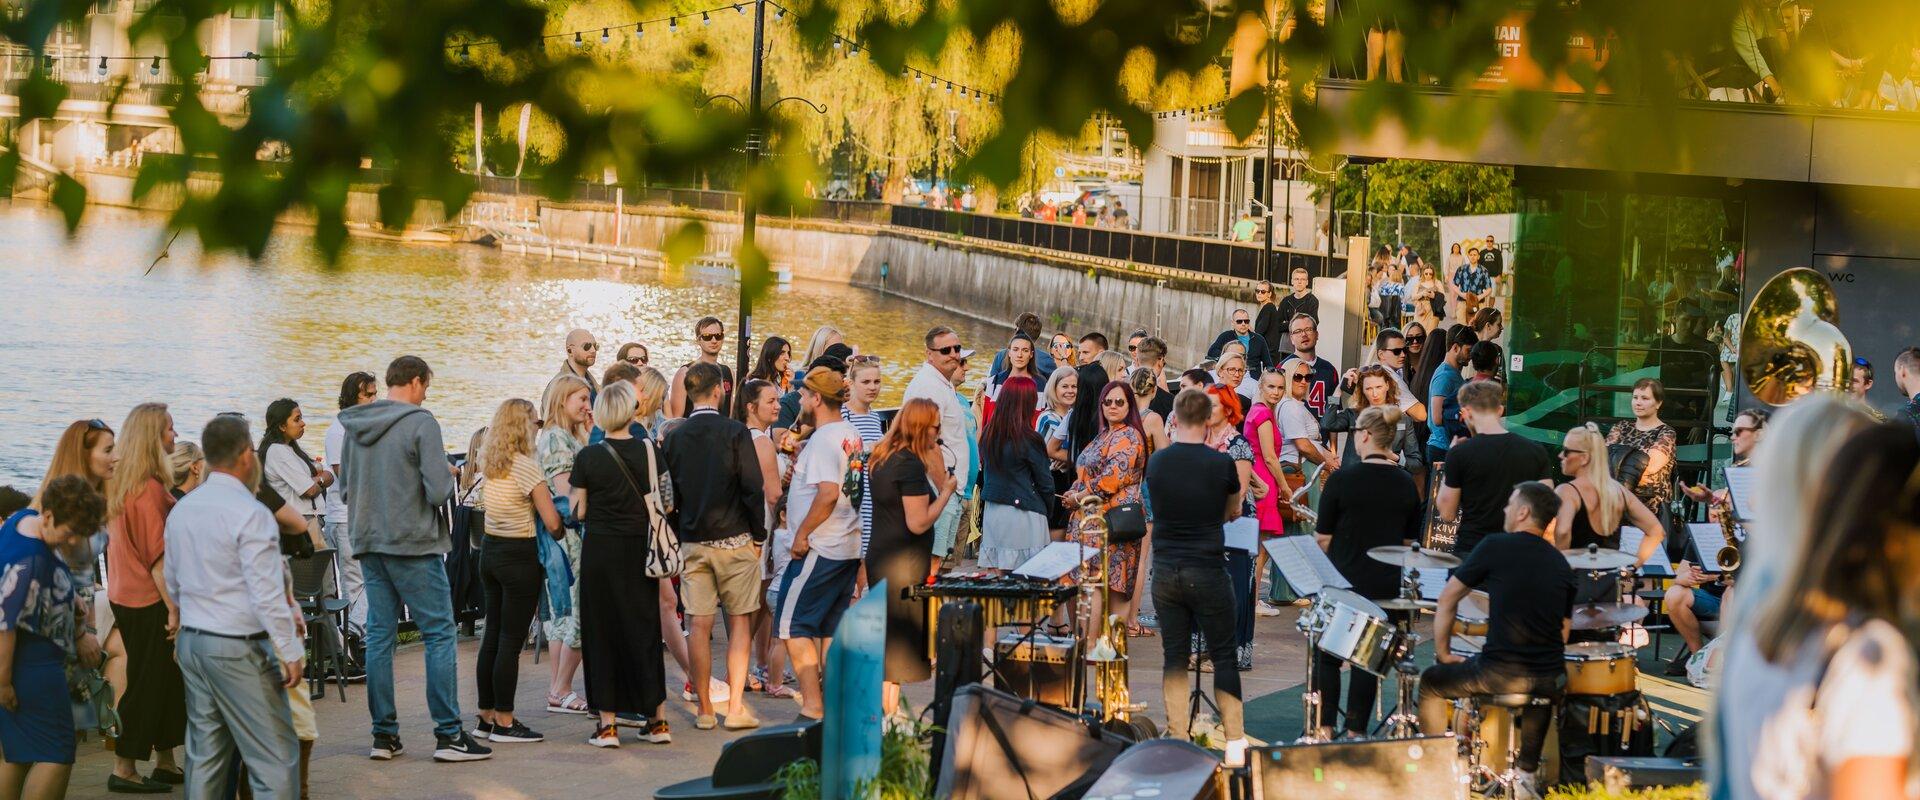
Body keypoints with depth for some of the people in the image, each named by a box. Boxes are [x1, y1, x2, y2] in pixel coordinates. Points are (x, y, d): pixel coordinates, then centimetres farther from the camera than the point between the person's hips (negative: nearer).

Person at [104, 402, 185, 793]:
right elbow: (158, 556, -20)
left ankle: (165, 763, 23)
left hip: (125, 596, 9)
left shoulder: (119, 483, 9)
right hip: (149, 602, -9)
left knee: (167, 681, 16)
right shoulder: (150, 489, -19)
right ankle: (124, 770, 2)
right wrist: (174, 609, -18)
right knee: (148, 683, -2)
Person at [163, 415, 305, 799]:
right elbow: (267, 594, -18)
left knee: (204, 755, 12)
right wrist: (290, 652, -12)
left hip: (191, 642, 8)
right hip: (239, 649, -8)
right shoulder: (250, 514, -16)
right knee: (276, 759, -5)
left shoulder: (182, 510, 9)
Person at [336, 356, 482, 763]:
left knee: (380, 635, 9)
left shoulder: (355, 426, 8)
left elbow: (346, 485, 16)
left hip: (368, 543, 6)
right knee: (439, 634, 0)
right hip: (413, 545, -6)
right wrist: (447, 472, 4)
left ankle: (384, 735, 11)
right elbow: (437, 491, -16)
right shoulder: (421, 423, -12)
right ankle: (449, 735, -2)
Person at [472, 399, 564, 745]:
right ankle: (504, 722, 0)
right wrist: (562, 531, 3)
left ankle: (487, 716, 17)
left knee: (493, 635, 12)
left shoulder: (488, 465, 5)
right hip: (520, 556, -7)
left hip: (490, 549, 7)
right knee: (511, 641, -3)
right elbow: (552, 522, -19)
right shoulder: (526, 467, -17)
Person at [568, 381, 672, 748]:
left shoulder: (588, 457, -10)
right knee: (644, 629, 11)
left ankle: (608, 723, 4)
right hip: (640, 549, 3)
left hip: (600, 549, -3)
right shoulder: (649, 451, -3)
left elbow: (578, 511, -5)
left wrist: (570, 487, 13)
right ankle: (657, 720, 12)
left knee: (601, 632, 5)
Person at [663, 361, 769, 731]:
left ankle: (705, 710, 7)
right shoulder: (735, 433, -7)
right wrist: (758, 536, 1)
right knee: (740, 621, 4)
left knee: (698, 624, 4)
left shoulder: (674, 437, 3)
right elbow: (753, 488, -9)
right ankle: (736, 707, -1)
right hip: (734, 539, -3)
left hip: (692, 543, 3)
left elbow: (668, 494, 7)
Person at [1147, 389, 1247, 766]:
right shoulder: (1220, 464, -8)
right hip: (1208, 572, -3)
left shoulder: (1156, 463, 0)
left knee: (1174, 657, 9)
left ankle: (1178, 743, 8)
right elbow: (1233, 512, 8)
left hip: (1165, 572, 3)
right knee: (1224, 657, 4)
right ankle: (1235, 745, 3)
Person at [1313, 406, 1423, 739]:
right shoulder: (1406, 483, 1)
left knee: (1327, 655, 9)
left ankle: (1324, 727, 8)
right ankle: (1356, 730, 12)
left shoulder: (1343, 478, -13)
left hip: (1343, 581, -4)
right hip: (1385, 584, 4)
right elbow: (1409, 540, 8)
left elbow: (1322, 537, -9)